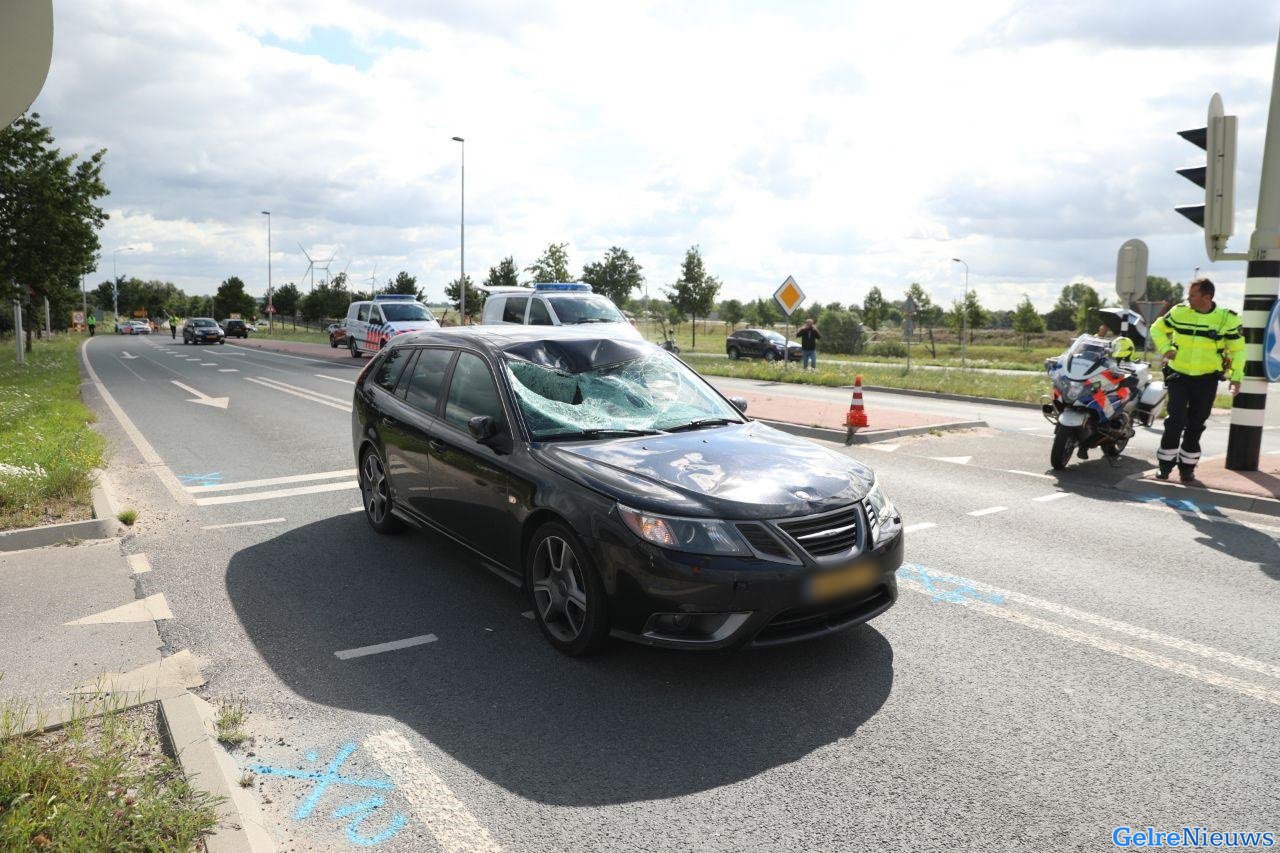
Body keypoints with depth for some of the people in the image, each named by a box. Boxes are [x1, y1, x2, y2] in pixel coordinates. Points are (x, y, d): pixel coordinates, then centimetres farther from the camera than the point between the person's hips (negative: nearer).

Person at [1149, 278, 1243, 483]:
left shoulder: (1227, 319, -5)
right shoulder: (1179, 312, -3)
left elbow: (1237, 349, 3)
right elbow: (1157, 329, 13)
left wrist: (1236, 377, -6)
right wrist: (1165, 349, -4)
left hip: (1206, 379, 0)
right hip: (1178, 375, 0)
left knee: (1195, 425, 7)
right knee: (1176, 420, -9)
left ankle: (1187, 467, 18)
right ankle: (1165, 465, 1)